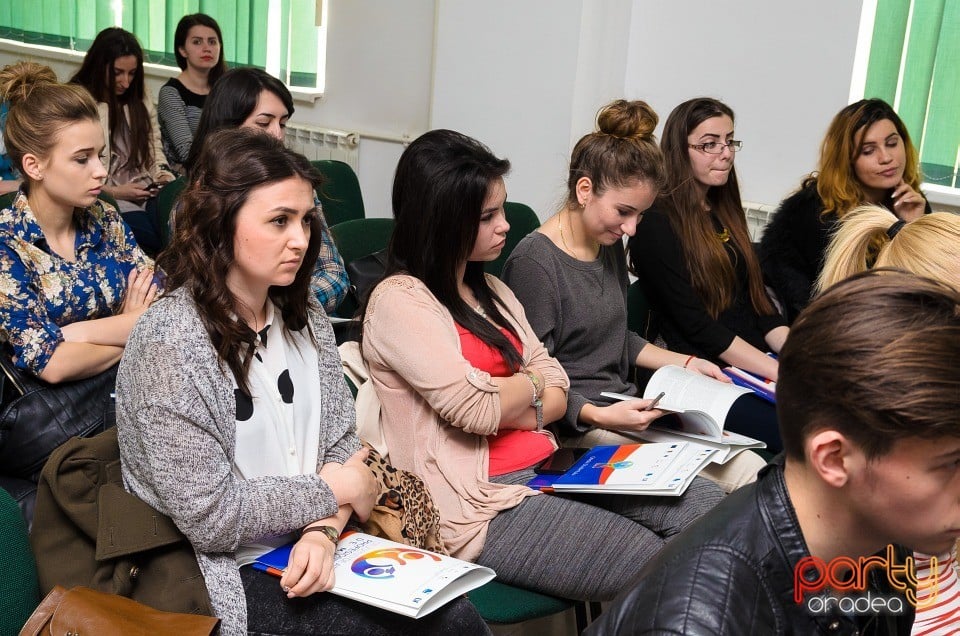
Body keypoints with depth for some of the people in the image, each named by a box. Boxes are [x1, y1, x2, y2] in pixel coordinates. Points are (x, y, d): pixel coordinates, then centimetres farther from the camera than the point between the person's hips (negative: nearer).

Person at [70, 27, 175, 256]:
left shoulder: (141, 101, 18)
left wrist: (164, 175, -1)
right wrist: (114, 192, -12)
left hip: (147, 193, 4)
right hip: (104, 199, -4)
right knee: (152, 236, -32)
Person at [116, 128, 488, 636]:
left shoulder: (305, 321, 5)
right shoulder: (170, 341, -17)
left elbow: (342, 445, 5)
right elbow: (210, 517, -19)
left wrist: (323, 532, -13)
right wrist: (331, 491, -9)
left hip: (308, 555, 6)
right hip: (228, 576, -6)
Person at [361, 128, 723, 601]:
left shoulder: (491, 291, 17)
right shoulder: (399, 301, -10)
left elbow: (558, 394, 12)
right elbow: (477, 408, -20)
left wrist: (499, 406, -10)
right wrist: (529, 384, 2)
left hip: (545, 468, 8)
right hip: (484, 505, -8)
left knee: (704, 501, -6)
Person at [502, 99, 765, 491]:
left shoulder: (609, 245, 12)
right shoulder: (533, 262, -16)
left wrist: (684, 363, 17)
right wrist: (597, 416, -28)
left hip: (626, 409, 9)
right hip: (574, 426, -8)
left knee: (755, 473, -10)